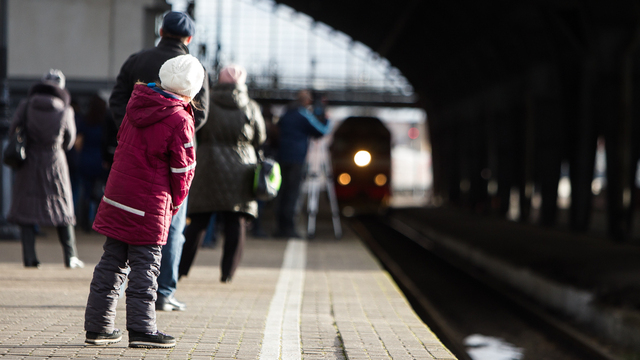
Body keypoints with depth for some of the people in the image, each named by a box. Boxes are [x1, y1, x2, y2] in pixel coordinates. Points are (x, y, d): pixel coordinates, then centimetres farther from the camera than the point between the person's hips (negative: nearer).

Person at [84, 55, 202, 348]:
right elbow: (183, 169, -10)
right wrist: (176, 202, 7)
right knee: (145, 266, 0)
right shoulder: (179, 120, -14)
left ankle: (98, 326, 17)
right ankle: (142, 329, 0)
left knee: (112, 262, 12)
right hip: (150, 204, -7)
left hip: (117, 197, 7)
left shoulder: (136, 105, 7)